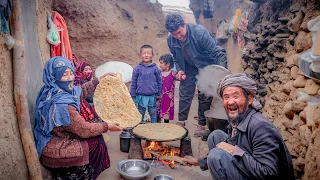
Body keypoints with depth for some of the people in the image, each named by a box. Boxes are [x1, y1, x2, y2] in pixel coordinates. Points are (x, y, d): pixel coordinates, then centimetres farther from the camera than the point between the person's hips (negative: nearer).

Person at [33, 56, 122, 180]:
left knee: (95, 136, 11)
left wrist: (99, 80, 14)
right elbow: (84, 130, -25)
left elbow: (81, 91, 14)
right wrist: (107, 126, -11)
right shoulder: (61, 104, -33)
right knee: (96, 143, -2)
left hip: (53, 140, 9)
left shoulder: (56, 91, -6)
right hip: (52, 150, -8)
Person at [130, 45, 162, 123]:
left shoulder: (155, 68, -3)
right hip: (141, 96, 0)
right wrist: (133, 96, 2)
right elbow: (133, 83, 2)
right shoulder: (137, 69, -3)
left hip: (152, 96, 0)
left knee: (153, 113, 12)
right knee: (140, 114, 13)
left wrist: (158, 95, 5)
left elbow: (159, 82, 4)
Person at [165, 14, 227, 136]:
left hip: (206, 67, -3)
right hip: (188, 69, 4)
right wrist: (179, 70, -11)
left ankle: (201, 124, 15)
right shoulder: (171, 40, -14)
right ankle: (181, 122, 19)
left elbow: (219, 52, -27)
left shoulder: (200, 32, -30)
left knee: (204, 96, 1)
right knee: (184, 94, 4)